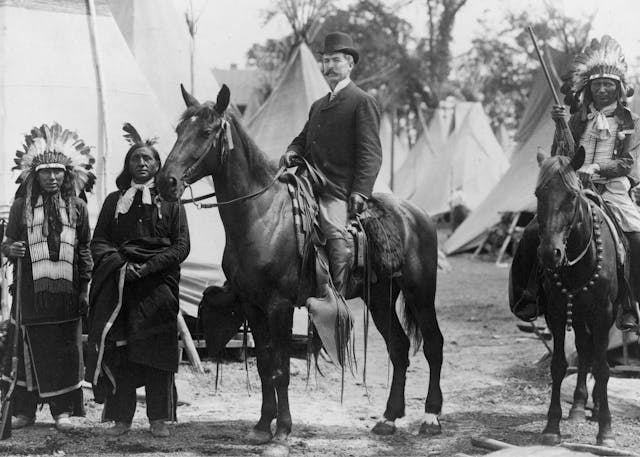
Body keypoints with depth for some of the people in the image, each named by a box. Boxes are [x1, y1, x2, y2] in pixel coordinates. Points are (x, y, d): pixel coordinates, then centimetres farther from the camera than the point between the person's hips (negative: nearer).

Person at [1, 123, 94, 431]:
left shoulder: (77, 207, 6)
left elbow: (84, 250, 9)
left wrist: (84, 288, 4)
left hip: (66, 290, 0)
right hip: (31, 290, 0)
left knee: (66, 349, 1)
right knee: (30, 349, 2)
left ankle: (63, 409, 9)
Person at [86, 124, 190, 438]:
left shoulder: (170, 201, 8)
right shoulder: (115, 200, 14)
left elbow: (181, 246, 1)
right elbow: (98, 242, 9)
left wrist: (147, 268, -12)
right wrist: (120, 264, -11)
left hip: (159, 282, -2)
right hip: (118, 283, 2)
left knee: (157, 349, -3)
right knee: (117, 350, -2)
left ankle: (159, 419, 3)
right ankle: (121, 417, 4)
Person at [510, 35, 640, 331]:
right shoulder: (578, 119, 13)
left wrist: (596, 168, -19)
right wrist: (560, 126, -10)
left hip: (613, 191, -1)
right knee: (534, 233, -17)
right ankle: (527, 298, -5)